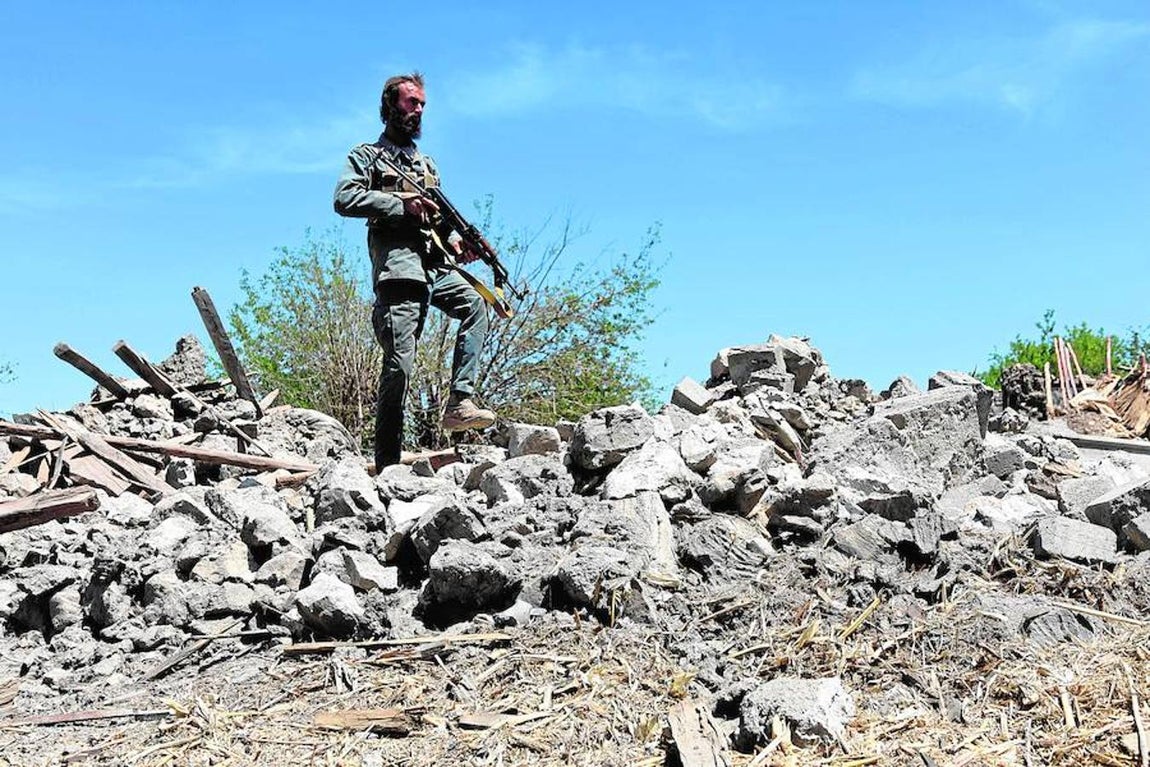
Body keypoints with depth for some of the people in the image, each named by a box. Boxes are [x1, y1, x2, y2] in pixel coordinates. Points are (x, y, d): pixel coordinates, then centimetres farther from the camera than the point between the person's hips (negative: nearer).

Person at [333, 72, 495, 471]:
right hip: (397, 269, -6)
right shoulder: (367, 155, 12)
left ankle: (460, 401, -22)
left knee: (476, 304, -23)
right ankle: (387, 465, -8)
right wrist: (400, 202, -12)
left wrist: (455, 241, 5)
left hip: (434, 266, 6)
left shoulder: (427, 164, 30)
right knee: (399, 363, -12)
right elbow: (343, 199, -6)